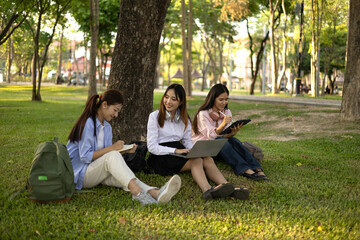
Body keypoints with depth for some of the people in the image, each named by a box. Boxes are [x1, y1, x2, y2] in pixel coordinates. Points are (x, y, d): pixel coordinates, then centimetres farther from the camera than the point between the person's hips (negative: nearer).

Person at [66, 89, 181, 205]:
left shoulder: (107, 127, 14)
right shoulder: (88, 123, -14)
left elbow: (106, 153, 11)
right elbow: (85, 157, -18)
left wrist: (124, 150, -5)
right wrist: (111, 148, -20)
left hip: (98, 172, 7)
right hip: (80, 174, -7)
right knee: (113, 155, -33)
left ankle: (156, 193, -55)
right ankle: (137, 192, -52)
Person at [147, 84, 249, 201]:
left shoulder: (184, 119, 15)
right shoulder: (155, 116, -2)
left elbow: (188, 142, 15)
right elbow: (152, 146, -9)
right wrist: (175, 150, -21)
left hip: (179, 151, 5)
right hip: (161, 156, -5)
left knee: (207, 159, -25)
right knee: (196, 160, -32)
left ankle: (229, 188, -48)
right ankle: (207, 189, -61)